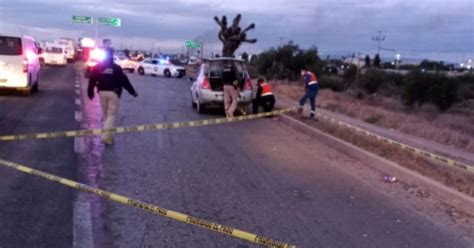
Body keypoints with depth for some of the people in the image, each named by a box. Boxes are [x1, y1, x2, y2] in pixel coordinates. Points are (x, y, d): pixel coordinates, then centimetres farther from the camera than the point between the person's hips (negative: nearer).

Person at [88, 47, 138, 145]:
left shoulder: (98, 67, 5)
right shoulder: (116, 68, -2)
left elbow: (92, 80, 5)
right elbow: (125, 81, -2)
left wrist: (90, 92, 15)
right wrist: (133, 92, 6)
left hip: (102, 93, 3)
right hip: (113, 93, -3)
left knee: (106, 114, 16)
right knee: (111, 115, -2)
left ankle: (109, 136, 22)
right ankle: (106, 136, -13)